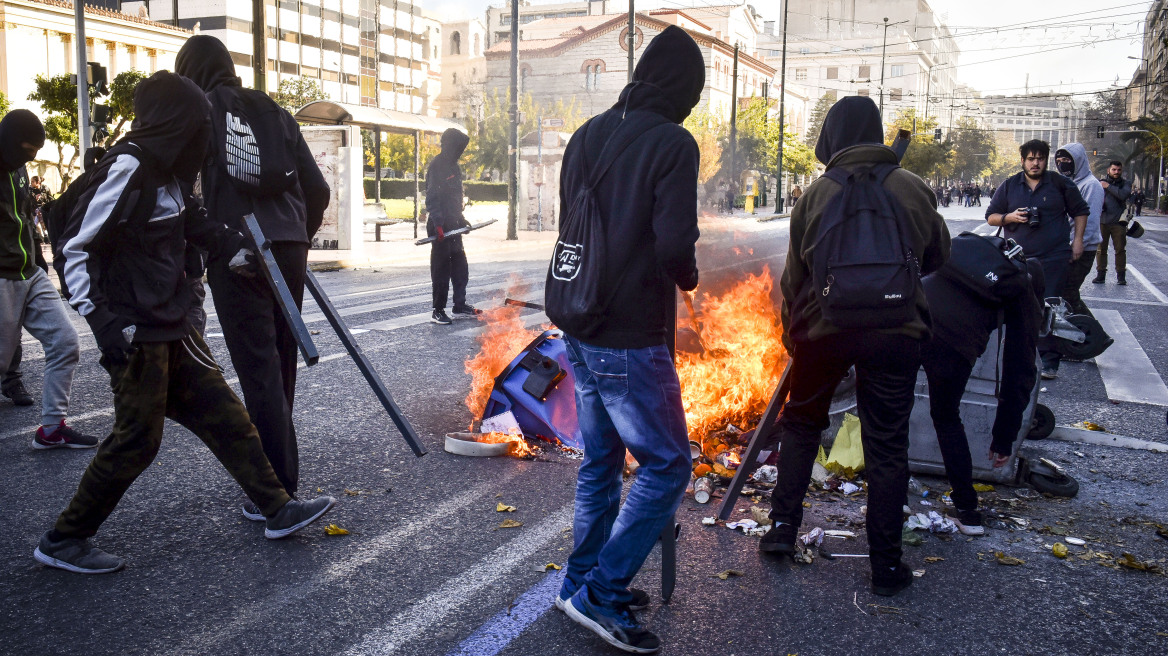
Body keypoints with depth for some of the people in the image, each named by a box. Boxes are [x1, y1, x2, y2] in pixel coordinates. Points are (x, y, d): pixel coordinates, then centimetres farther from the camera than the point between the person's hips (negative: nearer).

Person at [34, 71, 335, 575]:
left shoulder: (164, 170, 10)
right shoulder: (126, 168, -16)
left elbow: (192, 220, 29)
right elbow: (77, 247, -17)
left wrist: (235, 250, 26)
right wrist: (100, 317, -24)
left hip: (172, 326, 9)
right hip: (135, 334, -9)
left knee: (223, 414, 10)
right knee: (136, 438, -3)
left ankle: (278, 509, 17)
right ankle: (63, 541, 15)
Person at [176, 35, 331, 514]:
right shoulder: (276, 113, 16)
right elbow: (317, 189, 14)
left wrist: (190, 272, -4)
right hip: (289, 252, 6)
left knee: (260, 371, -4)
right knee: (281, 367, 14)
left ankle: (279, 492, -3)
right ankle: (281, 475, 28)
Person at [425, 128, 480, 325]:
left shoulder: (453, 165, 16)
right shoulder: (437, 165, -13)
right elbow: (432, 198, -19)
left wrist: (461, 219, 23)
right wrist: (438, 224, -26)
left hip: (453, 225, 9)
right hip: (441, 227, -9)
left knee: (460, 267, 14)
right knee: (442, 269, -4)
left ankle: (460, 305, 25)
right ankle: (438, 311, 3)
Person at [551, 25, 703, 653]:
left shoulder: (587, 137, 8)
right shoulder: (671, 143, -13)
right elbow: (674, 245, -22)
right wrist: (689, 275, -1)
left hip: (580, 333, 8)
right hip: (632, 341, -8)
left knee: (600, 462, 19)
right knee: (666, 466, 4)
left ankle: (583, 582, 29)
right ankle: (601, 592, 5)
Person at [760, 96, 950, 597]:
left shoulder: (818, 193, -2)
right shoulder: (913, 188, 0)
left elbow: (793, 274, 3)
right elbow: (939, 256, 12)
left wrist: (791, 333, 15)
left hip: (824, 328, 0)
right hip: (896, 332, 0)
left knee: (801, 424, 21)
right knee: (887, 446, 8)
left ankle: (783, 526, 19)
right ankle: (886, 564, 13)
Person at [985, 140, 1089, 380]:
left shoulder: (1060, 184, 5)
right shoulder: (1009, 186, 8)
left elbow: (1080, 211, 15)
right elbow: (990, 216, 11)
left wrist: (1077, 239, 5)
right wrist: (1010, 217, -9)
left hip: (1054, 258, -2)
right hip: (1018, 259, 2)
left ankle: (1050, 361, -2)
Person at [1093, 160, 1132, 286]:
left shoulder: (1125, 184, 8)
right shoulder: (1100, 182, 10)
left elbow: (1123, 195, -13)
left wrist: (1108, 186, -11)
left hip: (1118, 222, -1)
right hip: (1102, 221, 1)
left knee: (1120, 249, 1)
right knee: (1101, 249, 2)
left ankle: (1121, 276, 8)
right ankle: (1100, 274, 10)